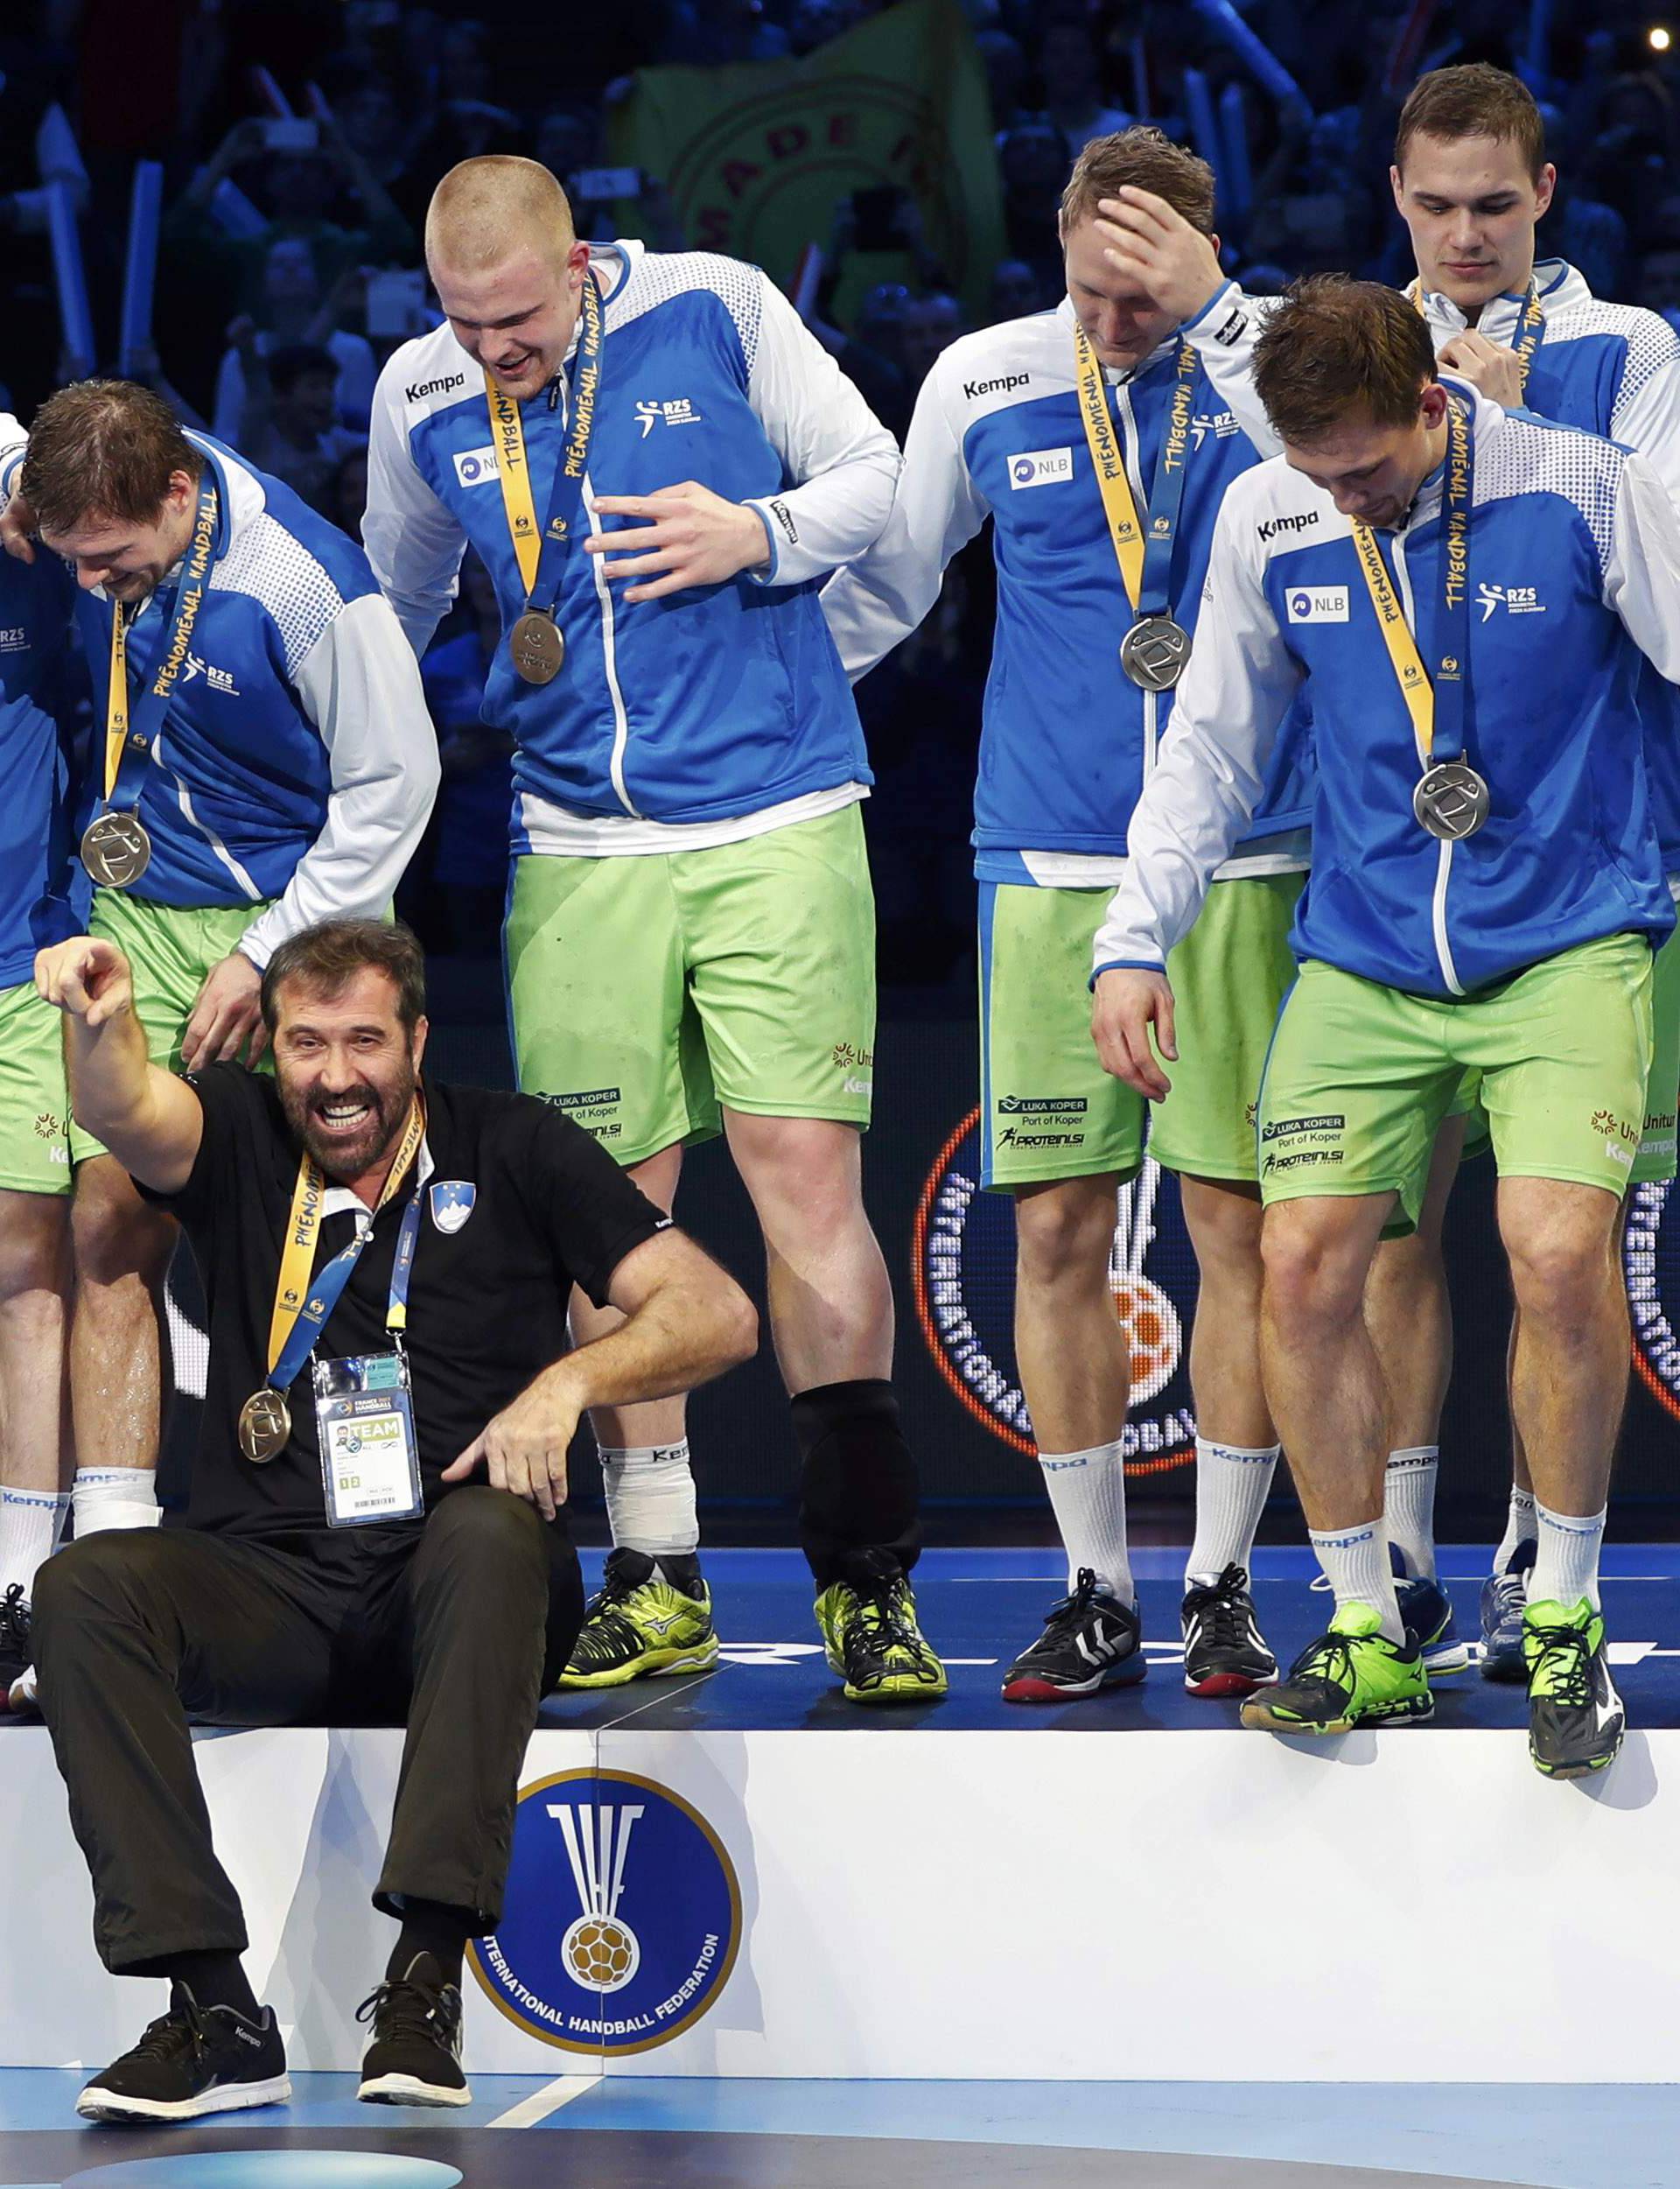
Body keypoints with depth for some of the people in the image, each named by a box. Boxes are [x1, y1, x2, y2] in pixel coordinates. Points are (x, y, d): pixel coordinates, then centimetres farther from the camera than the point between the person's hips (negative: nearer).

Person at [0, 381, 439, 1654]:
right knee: (111, 1227, -5)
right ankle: (111, 1543, -7)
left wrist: (264, 957, -14)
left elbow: (393, 783, -15)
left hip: (295, 925, -5)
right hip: (137, 914, 5)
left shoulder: (310, 590, -25)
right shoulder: (109, 498, -7)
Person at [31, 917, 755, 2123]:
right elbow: (126, 1110, -14)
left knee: (489, 1531, -36)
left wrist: (569, 1380, -17)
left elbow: (718, 1313, 1)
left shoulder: (511, 1150, 7)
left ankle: (427, 1976, -41)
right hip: (270, 1595, 2)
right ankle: (214, 2009, -33)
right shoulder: (240, 1142, 11)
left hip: (459, 1600, -2)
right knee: (85, 1588, -26)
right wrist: (100, 1023, -37)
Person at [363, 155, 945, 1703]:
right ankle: (657, 1582, 11)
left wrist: (759, 534, -12)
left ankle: (867, 1575, -4)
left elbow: (874, 473, 6)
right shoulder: (421, 397, 5)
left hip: (775, 828, -3)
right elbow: (392, 601, 22)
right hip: (578, 855, 3)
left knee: (806, 1178, -9)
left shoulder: (715, 311, -4)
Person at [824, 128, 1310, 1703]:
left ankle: (1221, 1588, 10)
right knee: (1057, 1227, -1)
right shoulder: (984, 383, 5)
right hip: (1049, 862, 1)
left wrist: (1205, 297, -21)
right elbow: (882, 584, 18)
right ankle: (1096, 1592, 10)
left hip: (1241, 864, -1)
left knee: (1237, 1220, -1)